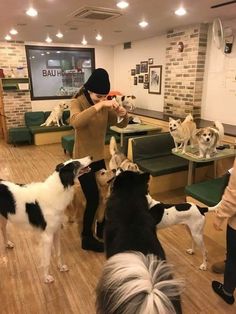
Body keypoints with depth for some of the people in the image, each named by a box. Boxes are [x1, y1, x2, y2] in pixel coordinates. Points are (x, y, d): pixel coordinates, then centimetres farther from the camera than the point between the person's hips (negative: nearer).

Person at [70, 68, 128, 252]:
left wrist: (123, 114, -19)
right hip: (83, 159, -6)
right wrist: (98, 106, -41)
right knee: (93, 198, -3)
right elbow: (76, 122, -36)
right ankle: (87, 239, 17)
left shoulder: (105, 105, 1)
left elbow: (121, 124, 2)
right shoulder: (77, 102, -15)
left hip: (99, 157, 7)